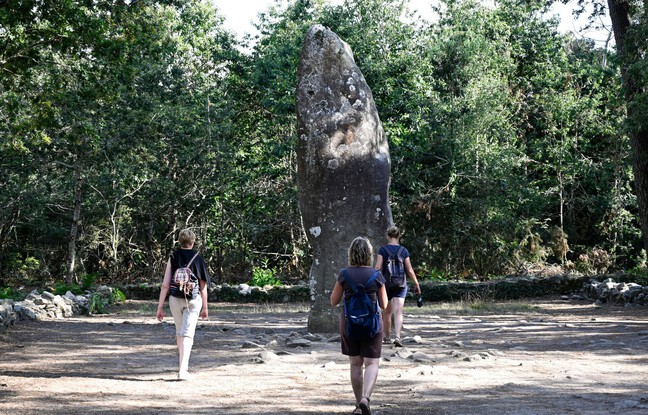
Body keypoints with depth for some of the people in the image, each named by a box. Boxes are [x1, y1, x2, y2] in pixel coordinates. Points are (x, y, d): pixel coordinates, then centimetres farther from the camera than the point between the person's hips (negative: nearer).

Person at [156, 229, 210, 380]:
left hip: (175, 299, 2)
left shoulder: (173, 258, 0)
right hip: (193, 300, -2)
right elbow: (203, 286, 3)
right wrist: (205, 307, 13)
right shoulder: (198, 259, 0)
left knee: (179, 332, 20)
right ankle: (183, 370, -16)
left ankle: (182, 363, 37)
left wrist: (160, 307, -1)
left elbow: (165, 285, -5)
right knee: (187, 334, -4)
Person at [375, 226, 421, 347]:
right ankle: (397, 337, -23)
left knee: (387, 312, 14)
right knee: (398, 312, -6)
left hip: (386, 284, 0)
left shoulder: (382, 250, -4)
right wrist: (416, 284, 10)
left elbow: (378, 267, -10)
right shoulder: (404, 251, -1)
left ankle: (387, 337, 25)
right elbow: (409, 270, 0)